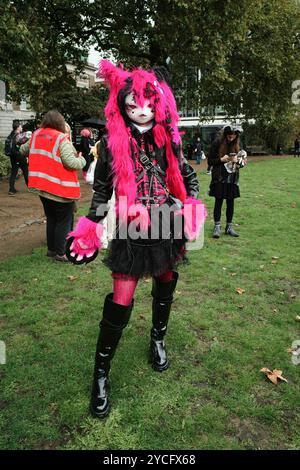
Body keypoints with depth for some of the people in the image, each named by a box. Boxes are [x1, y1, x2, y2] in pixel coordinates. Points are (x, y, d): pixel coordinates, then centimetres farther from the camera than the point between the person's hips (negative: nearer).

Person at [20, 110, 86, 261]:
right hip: (61, 189, -7)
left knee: (51, 219, 20)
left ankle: (51, 249, 29)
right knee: (64, 222, 6)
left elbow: (23, 150, 20)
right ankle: (60, 253, 10)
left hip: (42, 187, 7)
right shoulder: (61, 138, -15)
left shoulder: (36, 135, 6)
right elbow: (71, 162, -23)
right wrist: (82, 160, -4)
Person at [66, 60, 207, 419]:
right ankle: (101, 376, 14)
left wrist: (190, 207, -1)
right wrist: (91, 228, -3)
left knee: (165, 288, 18)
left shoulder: (168, 139, 2)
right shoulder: (112, 143, -5)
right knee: (120, 304, -4)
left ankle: (158, 340, 46)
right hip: (131, 234, -3)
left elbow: (188, 176, 13)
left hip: (167, 228, 4)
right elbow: (102, 190, 2)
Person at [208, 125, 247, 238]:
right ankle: (217, 227, 4)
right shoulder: (217, 143, -7)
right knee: (219, 201, -2)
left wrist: (239, 161, -9)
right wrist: (222, 159, -20)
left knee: (231, 202, 7)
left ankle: (229, 227, 16)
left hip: (232, 178, 4)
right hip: (219, 178, -4)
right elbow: (210, 161, -6)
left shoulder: (236, 144, 6)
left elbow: (240, 159, 14)